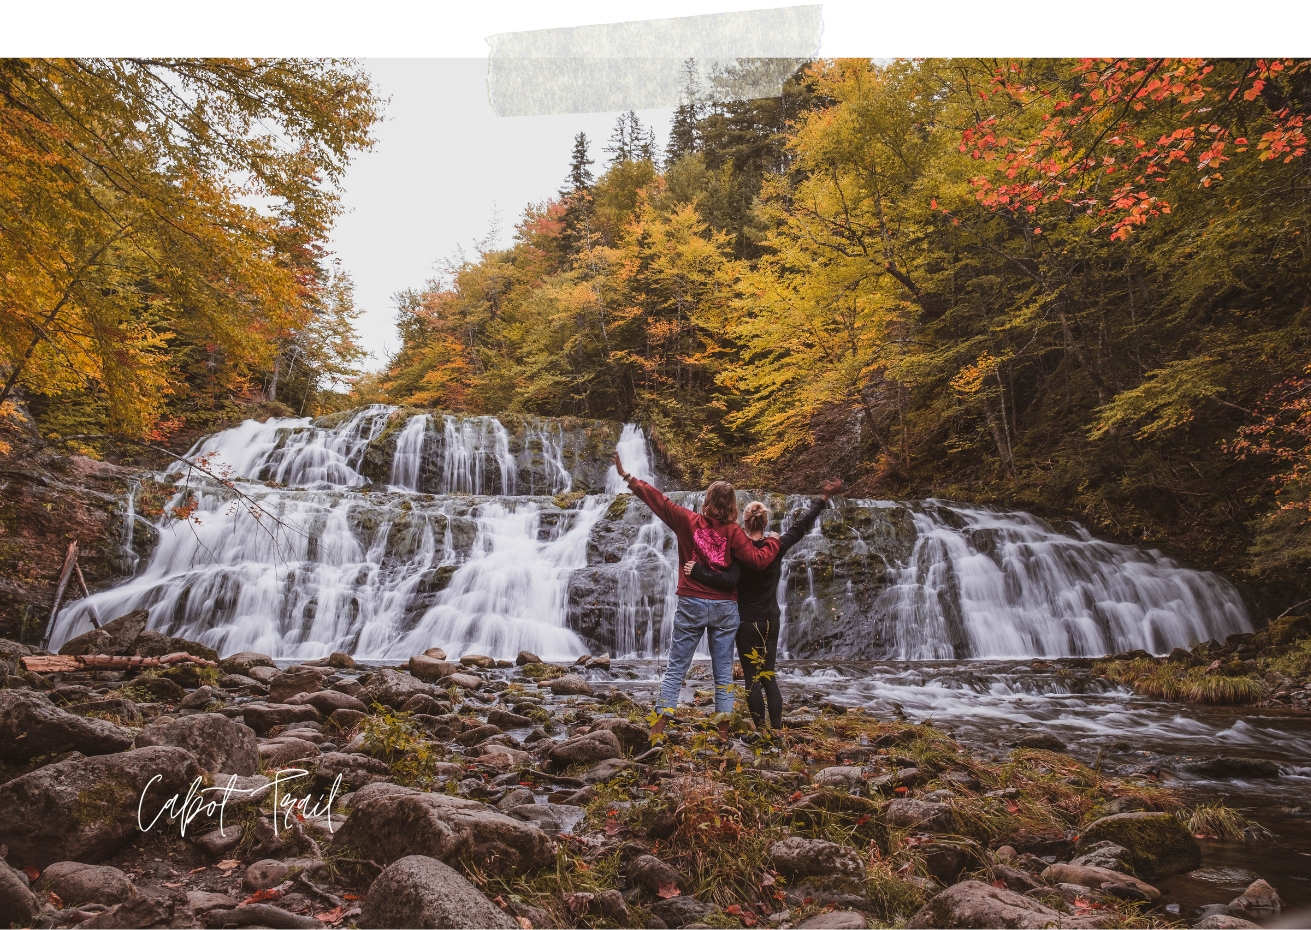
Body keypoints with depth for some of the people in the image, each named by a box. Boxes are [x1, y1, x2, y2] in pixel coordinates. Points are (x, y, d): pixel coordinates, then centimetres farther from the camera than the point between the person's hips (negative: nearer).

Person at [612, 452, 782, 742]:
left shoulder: (688, 521, -3)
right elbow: (758, 560, -10)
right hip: (725, 607, 0)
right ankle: (723, 730, 11)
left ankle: (659, 725, 2)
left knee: (676, 667, 7)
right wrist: (773, 542, 9)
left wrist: (628, 477, 8)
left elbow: (658, 500, 0)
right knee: (723, 671, 10)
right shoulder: (733, 532, -6)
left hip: (692, 604, 0)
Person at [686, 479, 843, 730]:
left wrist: (697, 572, -29)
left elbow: (729, 581, -31)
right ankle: (777, 729, 14)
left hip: (747, 622, -5)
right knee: (769, 676, 13)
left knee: (752, 679, 2)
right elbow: (801, 526, 9)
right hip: (771, 621, 5)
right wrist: (823, 499, 18)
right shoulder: (776, 547, -1)